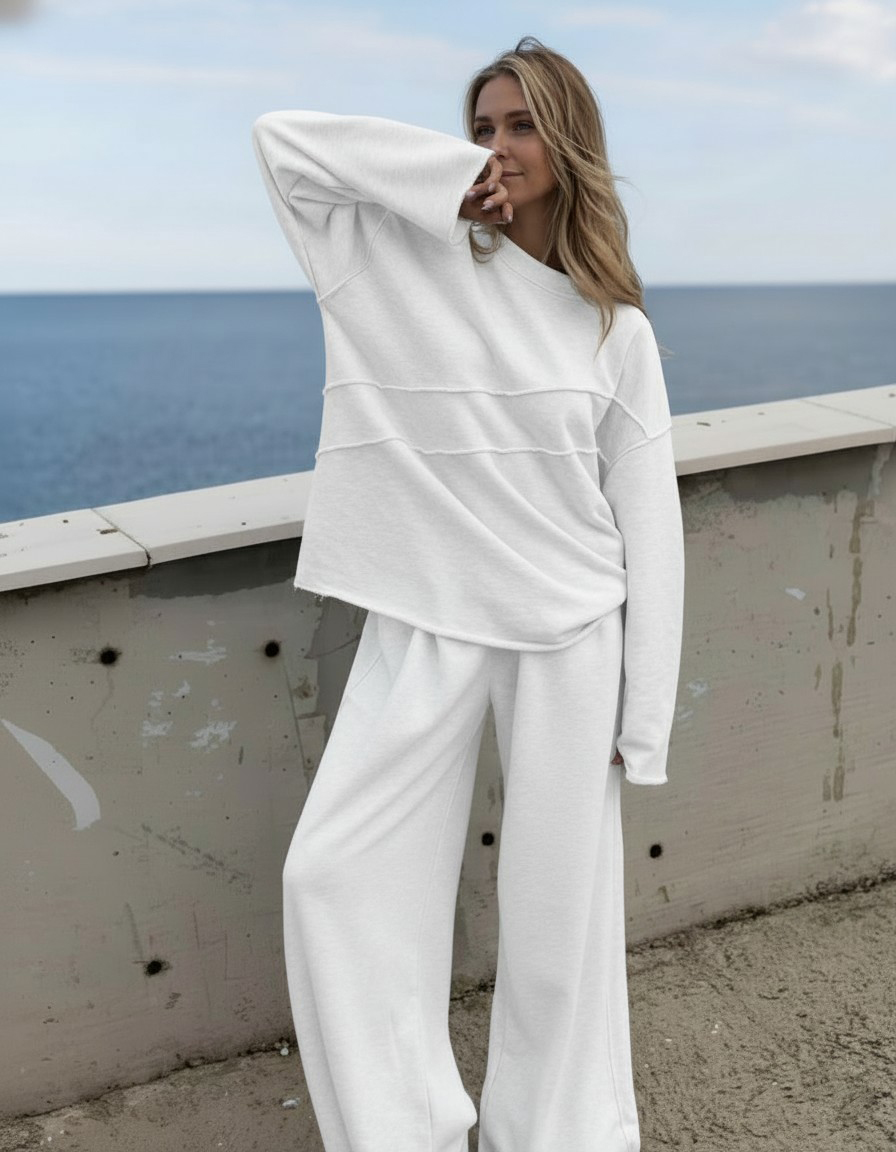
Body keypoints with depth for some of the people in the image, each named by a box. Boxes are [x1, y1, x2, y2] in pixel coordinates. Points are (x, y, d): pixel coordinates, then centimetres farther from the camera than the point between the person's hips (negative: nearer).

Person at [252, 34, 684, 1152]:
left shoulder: (616, 328, 4)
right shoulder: (410, 256, 4)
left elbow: (646, 519, 3)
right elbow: (280, 135, 1)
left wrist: (642, 715, -1)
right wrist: (446, 179, -6)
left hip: (569, 637, 0)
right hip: (423, 626, 1)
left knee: (559, 908, 7)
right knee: (338, 876, -2)